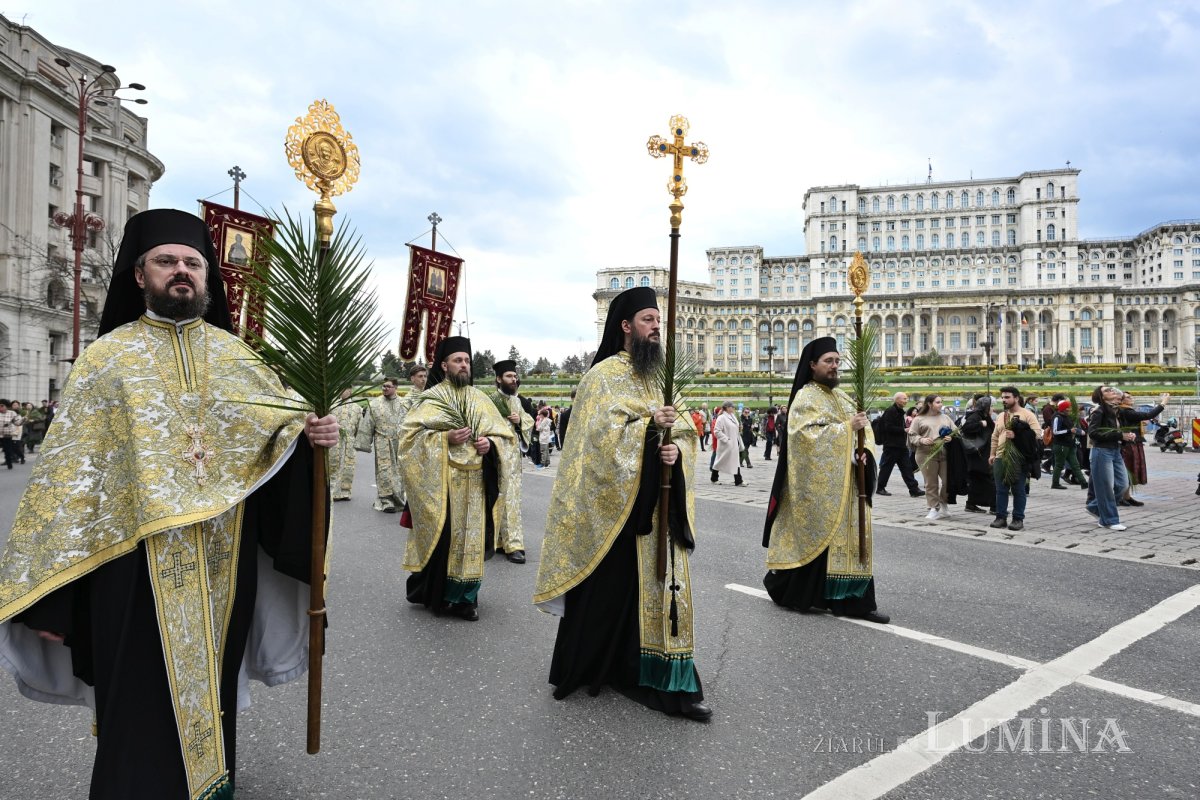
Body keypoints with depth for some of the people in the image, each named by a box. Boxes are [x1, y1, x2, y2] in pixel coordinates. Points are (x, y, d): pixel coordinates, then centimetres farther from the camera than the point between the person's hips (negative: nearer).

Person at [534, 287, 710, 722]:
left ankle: (670, 683, 15)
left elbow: (685, 431, 10)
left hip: (656, 505, 6)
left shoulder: (659, 377, 15)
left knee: (659, 588, 8)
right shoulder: (604, 374, -6)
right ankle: (581, 668, 24)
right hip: (615, 504, -6)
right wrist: (646, 424, -24)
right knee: (607, 591, 4)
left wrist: (676, 449, -12)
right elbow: (596, 432, -17)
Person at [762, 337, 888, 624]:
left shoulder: (843, 397, 16)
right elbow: (808, 435, -21)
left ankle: (853, 600, 10)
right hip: (819, 484, -7)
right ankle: (780, 585, 17)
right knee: (815, 535, 0)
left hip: (846, 482, 7)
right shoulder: (805, 397, -8)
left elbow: (864, 428, 14)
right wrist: (846, 427, -23)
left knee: (850, 537, 6)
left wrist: (865, 452, -6)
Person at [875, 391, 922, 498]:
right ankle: (880, 488, 10)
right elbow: (888, 427, -20)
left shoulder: (900, 411, 18)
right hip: (891, 445, -9)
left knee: (907, 467, 5)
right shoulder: (890, 411, -12)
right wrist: (904, 430, -18)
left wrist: (906, 428, 9)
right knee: (886, 467, 0)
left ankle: (914, 489, 4)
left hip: (901, 445, 9)